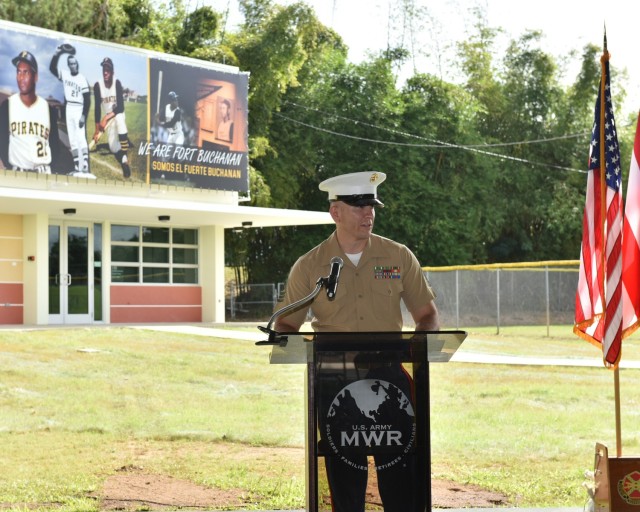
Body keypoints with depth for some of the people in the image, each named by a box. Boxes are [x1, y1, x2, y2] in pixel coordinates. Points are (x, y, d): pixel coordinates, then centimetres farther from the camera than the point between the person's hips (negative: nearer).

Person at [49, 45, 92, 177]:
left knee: (81, 139, -15)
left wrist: (84, 116, -18)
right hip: (68, 109, 6)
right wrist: (58, 53, -13)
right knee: (72, 140, 6)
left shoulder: (83, 79, -9)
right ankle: (77, 169, 8)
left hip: (79, 110, -6)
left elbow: (87, 99, -11)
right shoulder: (65, 75, 6)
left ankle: (85, 169, -22)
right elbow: (52, 67, -1)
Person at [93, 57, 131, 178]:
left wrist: (106, 118, -34)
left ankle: (125, 157, -38)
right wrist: (97, 129, -10)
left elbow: (120, 107, -22)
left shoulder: (117, 83, -17)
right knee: (113, 147, -7)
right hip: (107, 119, 3)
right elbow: (97, 108, -8)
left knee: (119, 118, -38)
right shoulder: (98, 86, -12)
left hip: (118, 115, -3)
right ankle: (124, 161, 24)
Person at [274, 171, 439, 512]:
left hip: (390, 373, 0)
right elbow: (285, 326, 8)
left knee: (403, 469, -1)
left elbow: (427, 314, 11)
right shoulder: (308, 266, 3)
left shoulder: (399, 257, 5)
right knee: (344, 472, 6)